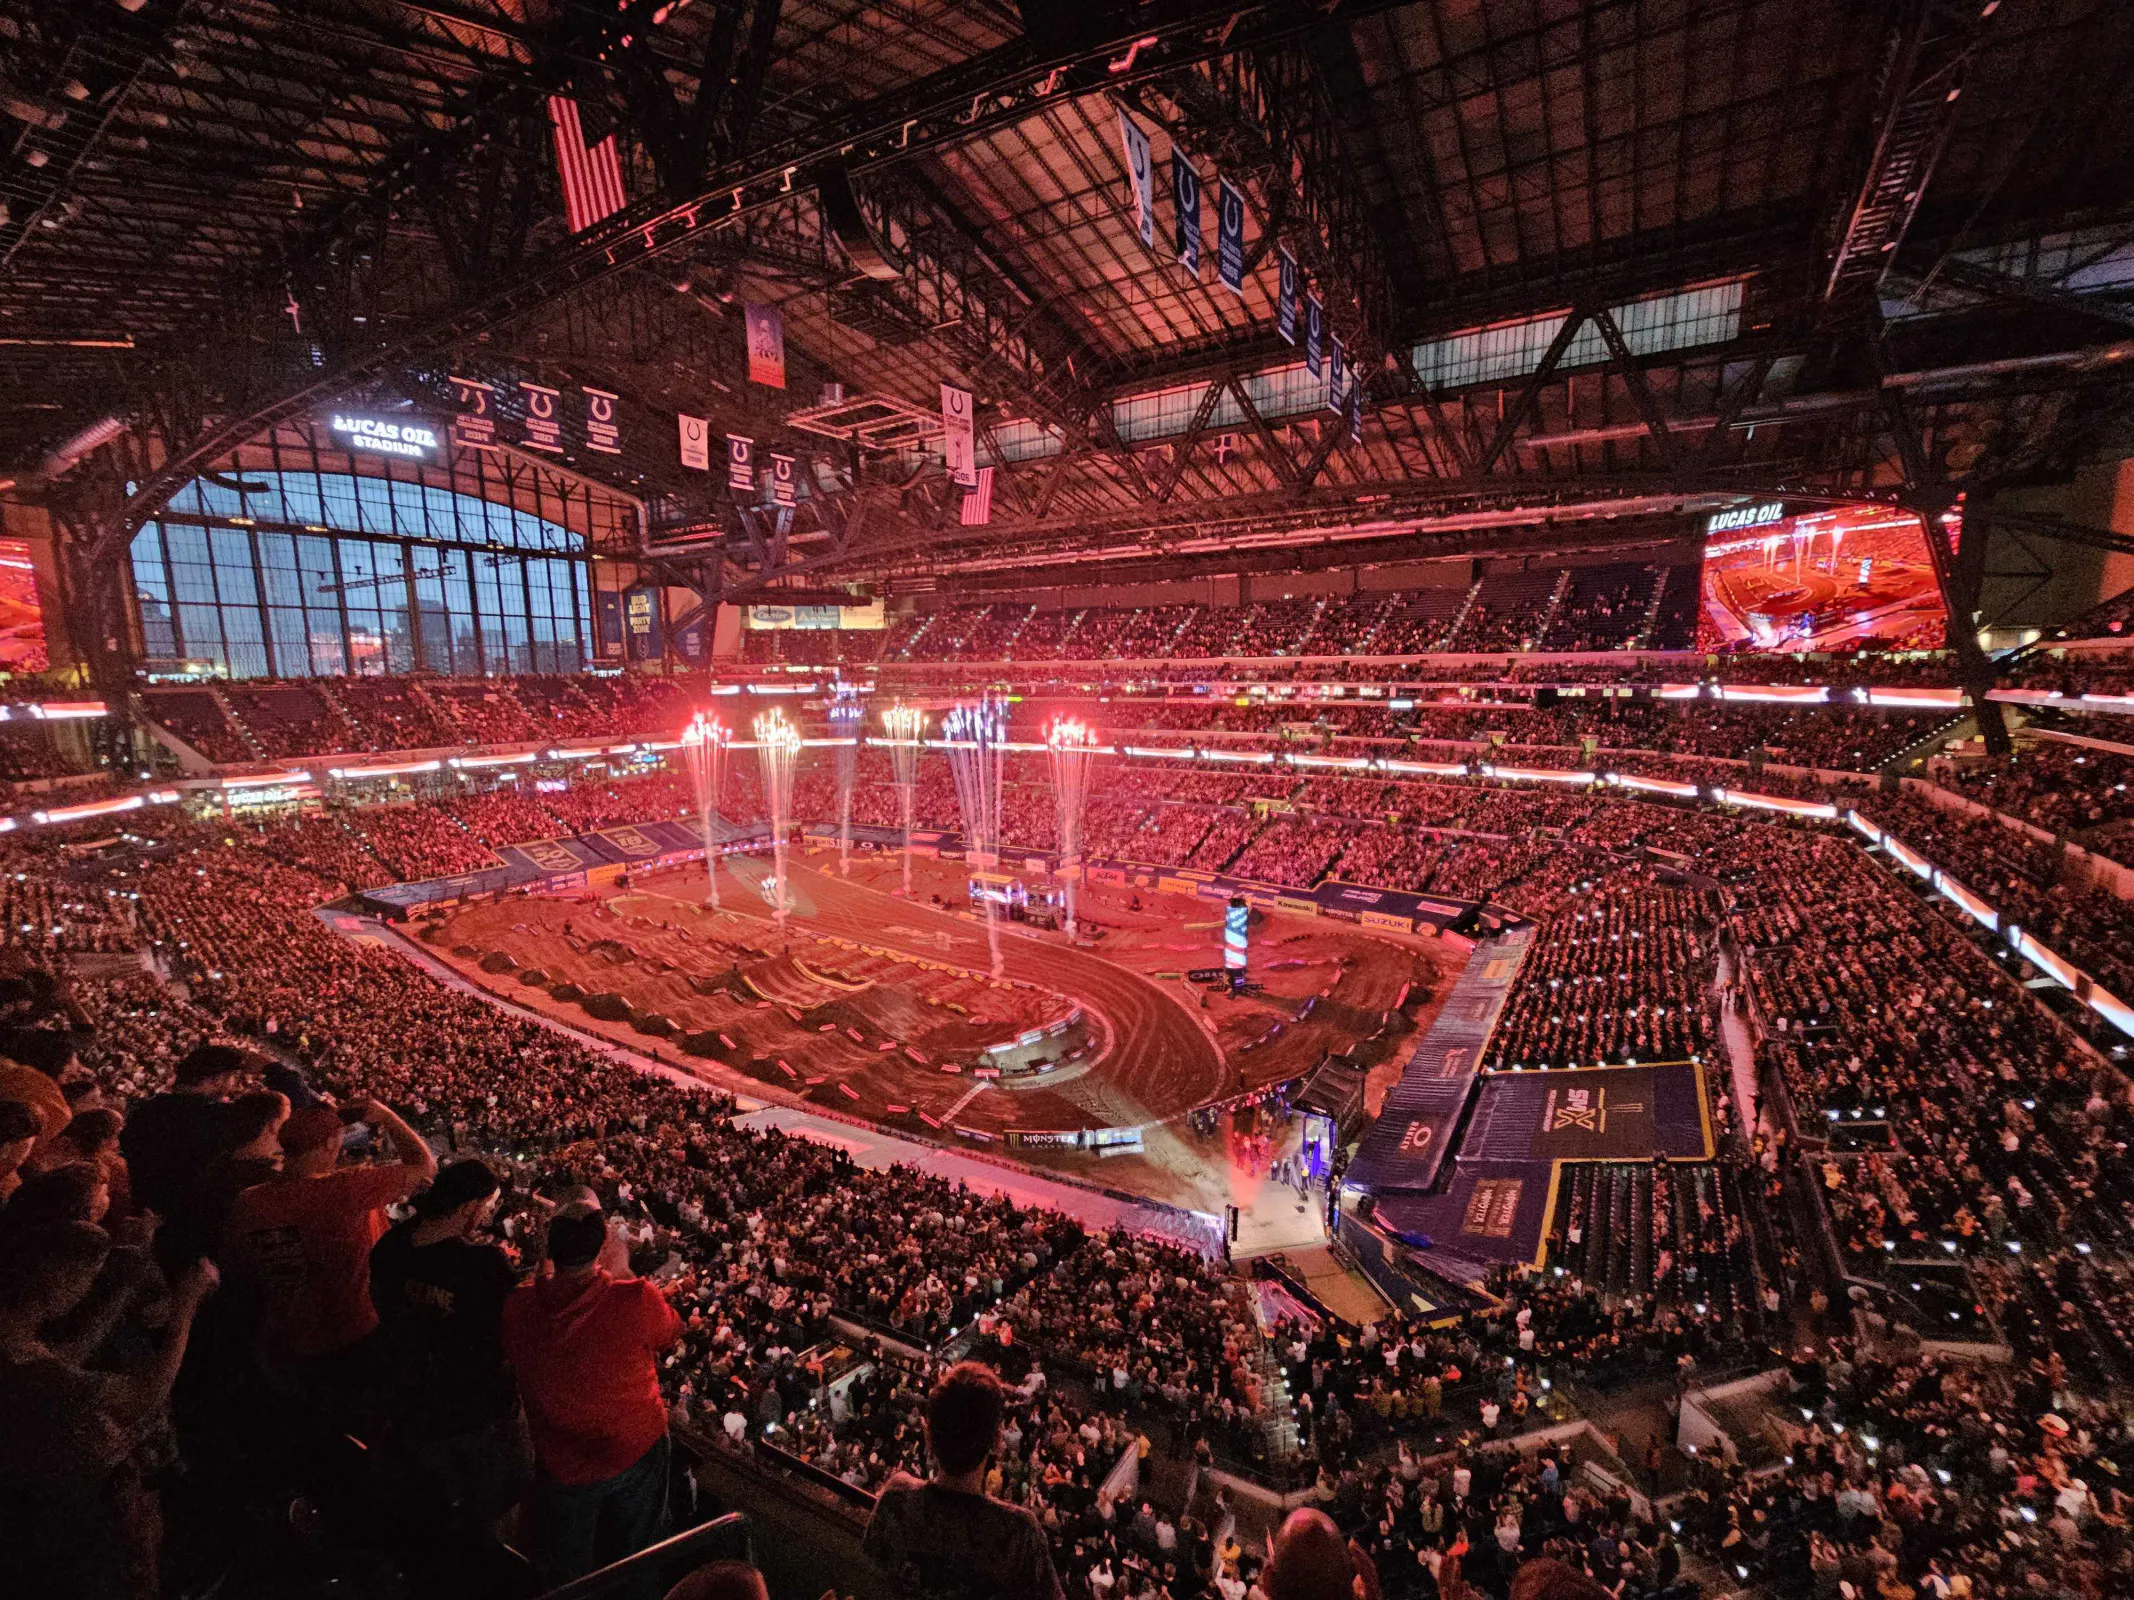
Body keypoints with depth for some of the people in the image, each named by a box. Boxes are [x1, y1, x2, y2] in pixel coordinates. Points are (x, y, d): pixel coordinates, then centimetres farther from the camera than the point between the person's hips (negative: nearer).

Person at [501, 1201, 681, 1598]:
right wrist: (622, 1272, -10)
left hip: (560, 1465, 2)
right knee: (636, 1566, 27)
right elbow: (672, 1331, -10)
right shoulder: (637, 1300, -33)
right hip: (635, 1454, -1)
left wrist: (555, 1271, -5)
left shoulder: (518, 1307, -25)